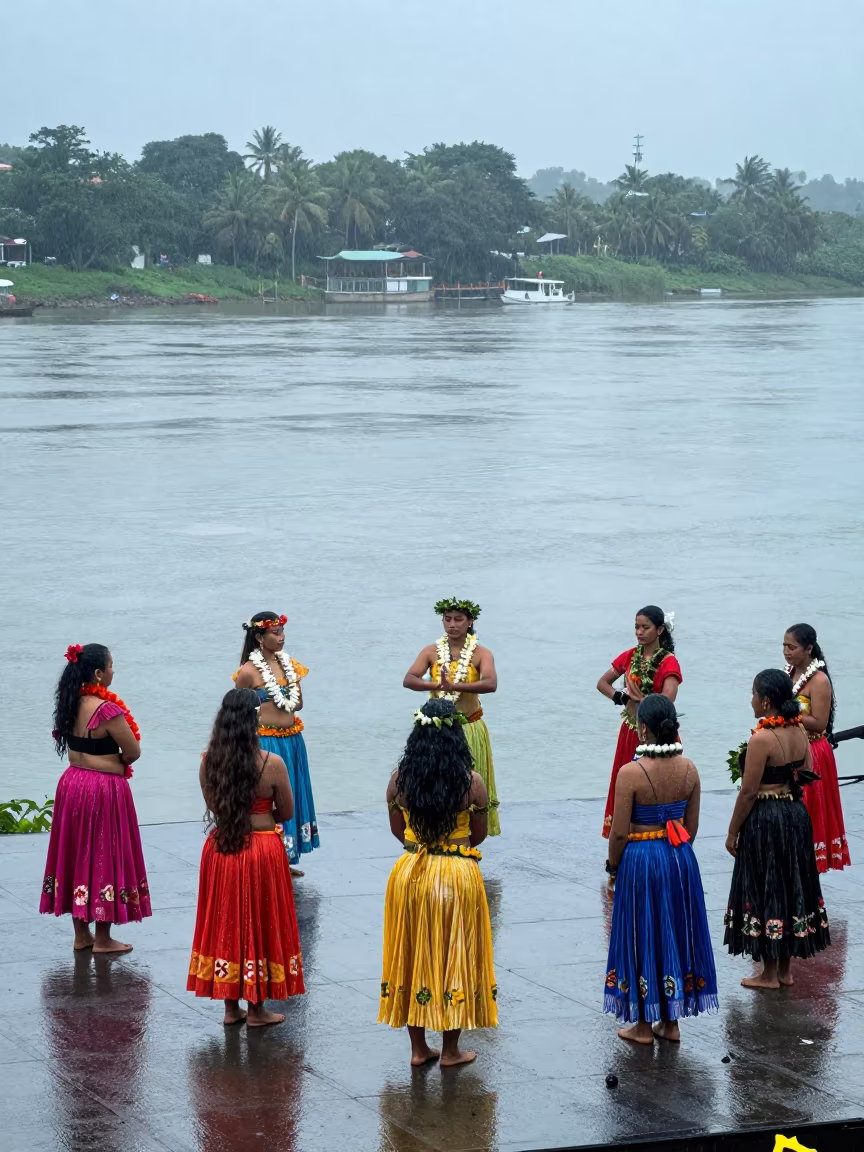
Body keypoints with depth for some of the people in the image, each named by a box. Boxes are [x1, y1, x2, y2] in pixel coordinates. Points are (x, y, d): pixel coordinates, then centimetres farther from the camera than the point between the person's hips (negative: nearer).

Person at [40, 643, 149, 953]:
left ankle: (81, 934, 22)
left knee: (78, 855, 14)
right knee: (104, 858, 3)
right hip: (104, 790, -8)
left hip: (73, 782, 8)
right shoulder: (107, 710, -21)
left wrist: (107, 763, 4)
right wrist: (117, 764, 5)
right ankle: (103, 939, 10)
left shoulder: (70, 704, 2)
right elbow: (134, 752, -15)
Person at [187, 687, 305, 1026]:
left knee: (226, 924, 14)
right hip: (262, 852, -3)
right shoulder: (272, 764, -16)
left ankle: (231, 1007, 21)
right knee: (258, 925, 9)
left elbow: (214, 807, 5)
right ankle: (256, 1009, 17)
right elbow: (286, 813, -5)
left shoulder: (208, 762, -7)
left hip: (220, 850, 3)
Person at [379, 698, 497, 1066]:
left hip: (410, 872, 2)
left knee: (413, 956, 14)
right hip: (458, 875, -2)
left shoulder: (399, 780, -6)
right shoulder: (471, 783, -13)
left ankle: (418, 1047, 19)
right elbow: (479, 834, -1)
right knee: (453, 960, 9)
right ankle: (450, 1049, 15)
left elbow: (397, 829, 6)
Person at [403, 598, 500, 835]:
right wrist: (438, 685, -29)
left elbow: (490, 684, -23)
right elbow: (408, 680, -11)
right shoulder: (432, 652, 2)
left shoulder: (481, 654, -5)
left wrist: (454, 686, -33)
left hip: (470, 728, -2)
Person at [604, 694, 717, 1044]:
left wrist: (613, 866, 2)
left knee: (642, 937, 8)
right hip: (680, 858, 5)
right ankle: (671, 1021, 23)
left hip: (640, 858, -5)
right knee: (675, 935, 16)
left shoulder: (631, 773, -19)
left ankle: (643, 1025, 16)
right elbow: (691, 827, 4)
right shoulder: (688, 769, -4)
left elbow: (619, 832, -14)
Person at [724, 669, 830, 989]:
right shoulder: (800, 732, 2)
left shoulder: (762, 738, -20)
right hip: (797, 816, 8)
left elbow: (749, 792, -17)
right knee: (791, 889, 15)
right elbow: (806, 777, 10)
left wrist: (732, 833, -9)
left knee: (766, 892, 3)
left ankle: (769, 974, 10)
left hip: (765, 819, -8)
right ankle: (786, 968, 24)